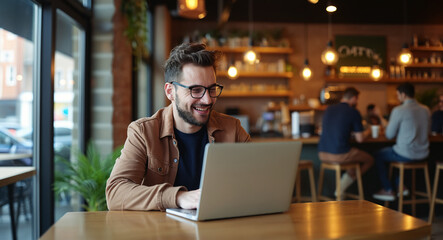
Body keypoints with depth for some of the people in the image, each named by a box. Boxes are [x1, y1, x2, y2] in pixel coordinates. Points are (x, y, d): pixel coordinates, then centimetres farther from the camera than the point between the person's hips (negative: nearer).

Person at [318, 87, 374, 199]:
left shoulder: (329, 109, 12)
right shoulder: (353, 112, -5)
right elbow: (360, 139, -3)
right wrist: (366, 132, 20)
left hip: (322, 154, 7)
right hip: (340, 155, -7)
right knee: (369, 160, 17)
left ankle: (341, 186, 15)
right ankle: (342, 186, 6)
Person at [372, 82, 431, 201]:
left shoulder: (399, 110, -15)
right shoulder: (426, 110, 5)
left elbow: (389, 135, -10)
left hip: (406, 154, -7)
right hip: (423, 154, 7)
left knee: (378, 155, 17)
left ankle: (388, 190, 17)